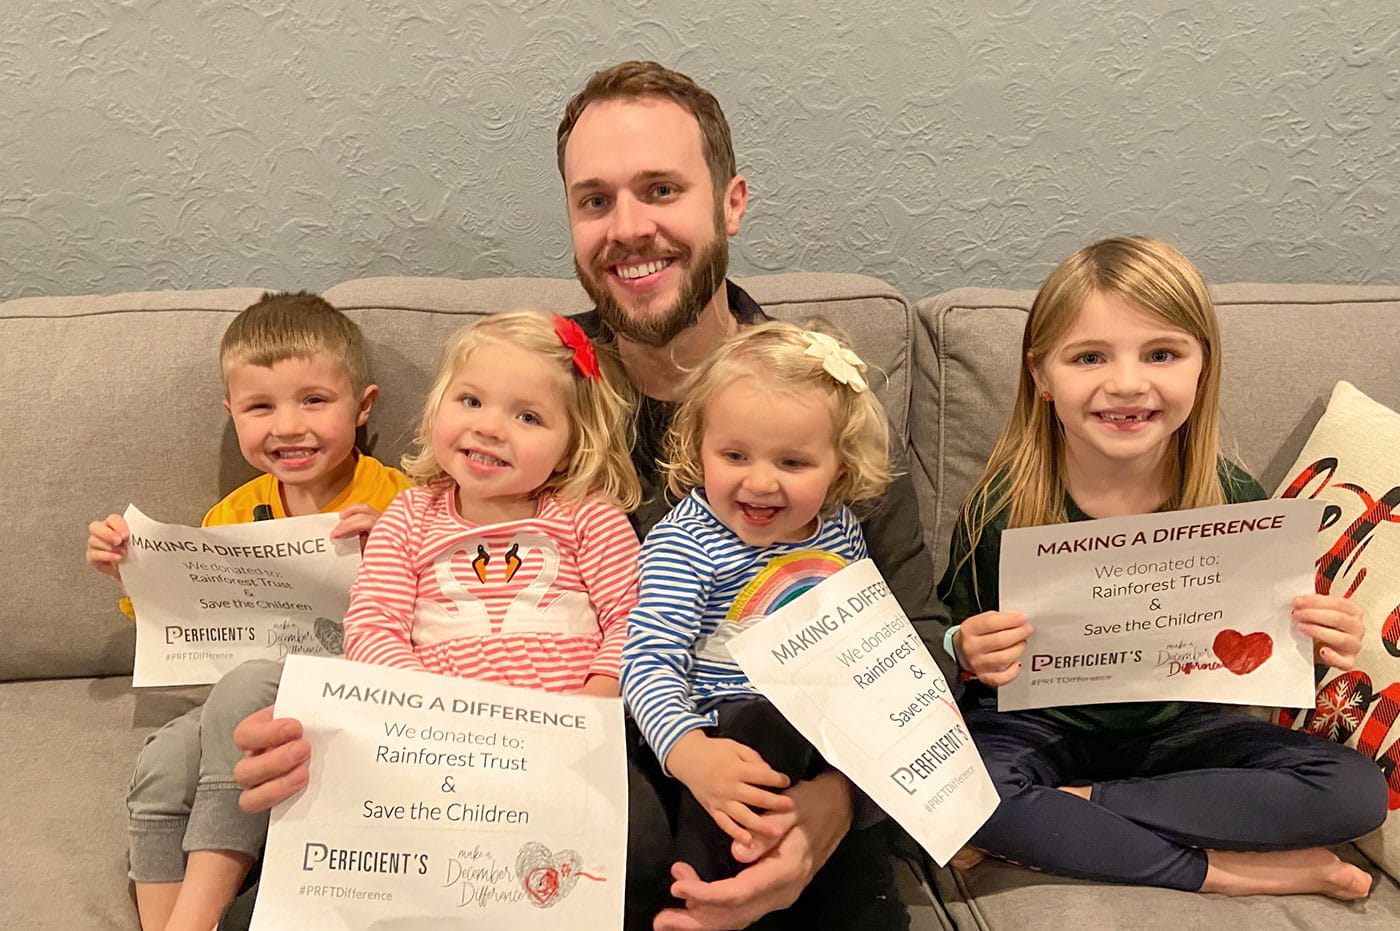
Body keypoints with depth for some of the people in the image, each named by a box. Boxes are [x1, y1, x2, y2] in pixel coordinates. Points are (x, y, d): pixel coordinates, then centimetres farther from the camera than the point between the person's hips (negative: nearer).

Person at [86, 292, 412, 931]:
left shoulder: (397, 503, -8)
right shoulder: (233, 518, 10)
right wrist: (136, 573, 6)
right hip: (247, 704, 5)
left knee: (246, 685, -33)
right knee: (162, 765, -23)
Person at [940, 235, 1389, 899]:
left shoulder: (1237, 502, -11)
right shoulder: (1000, 507, -17)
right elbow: (953, 637, -6)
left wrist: (1319, 647, -20)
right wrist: (968, 654, -29)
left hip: (1177, 725, 3)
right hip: (1042, 724, -2)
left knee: (1355, 790, -17)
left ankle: (1073, 803, -17)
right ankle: (1226, 872, -20)